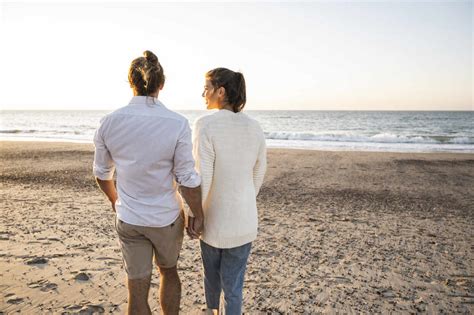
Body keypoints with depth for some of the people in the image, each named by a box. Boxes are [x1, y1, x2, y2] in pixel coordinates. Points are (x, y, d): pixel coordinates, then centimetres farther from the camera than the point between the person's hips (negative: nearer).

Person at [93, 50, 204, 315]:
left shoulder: (109, 122, -9)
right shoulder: (177, 124, -19)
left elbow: (102, 173, 4)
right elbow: (188, 179, -16)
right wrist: (198, 216, -2)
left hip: (128, 220, 2)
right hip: (167, 218, -1)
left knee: (137, 290, 13)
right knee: (169, 272, 26)